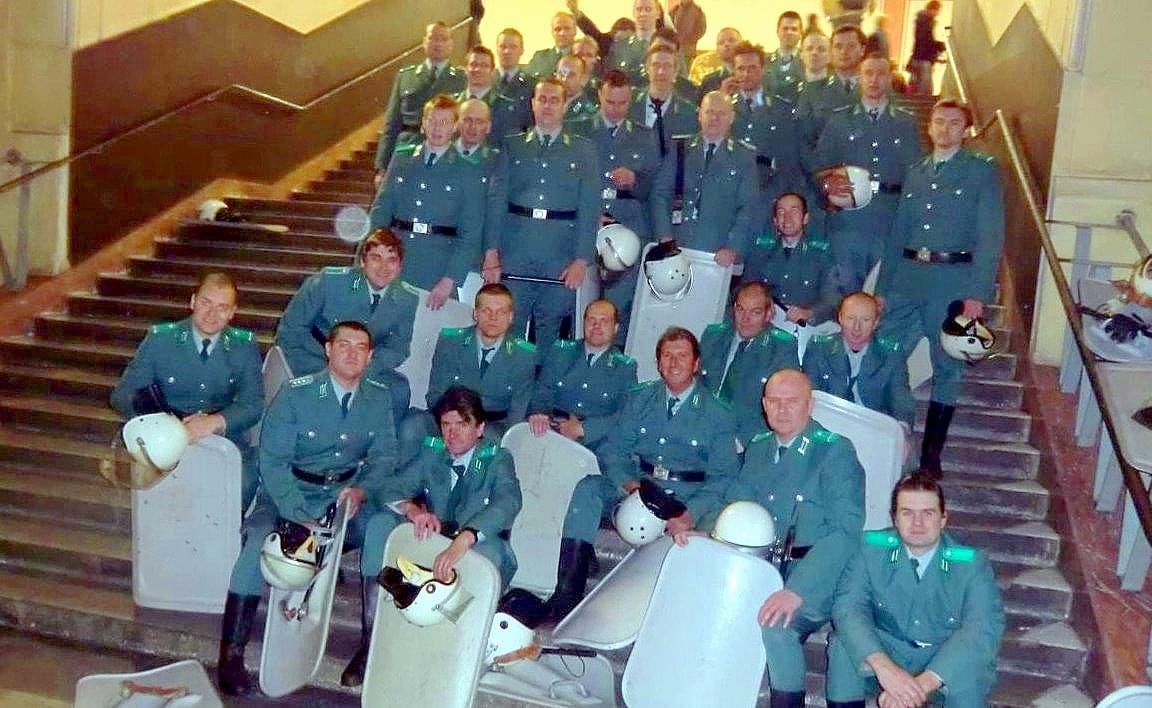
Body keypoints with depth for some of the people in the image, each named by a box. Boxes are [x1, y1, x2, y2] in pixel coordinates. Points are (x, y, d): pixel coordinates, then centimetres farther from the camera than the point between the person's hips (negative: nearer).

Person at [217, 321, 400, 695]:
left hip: (349, 491, 2)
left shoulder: (380, 397, 0)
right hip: (291, 491, -2)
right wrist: (299, 517, -23)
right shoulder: (295, 393, -10)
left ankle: (374, 641, -17)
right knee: (259, 540, -30)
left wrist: (363, 489, -17)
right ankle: (231, 655, -16)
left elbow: (384, 456, 5)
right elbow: (272, 460, -12)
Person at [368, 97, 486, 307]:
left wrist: (449, 281, -11)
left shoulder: (469, 172, 0)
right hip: (393, 267, 3)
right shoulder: (401, 158, 11)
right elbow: (380, 210, 12)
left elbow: (471, 235, -3)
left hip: (439, 271, -2)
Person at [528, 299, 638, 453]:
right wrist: (538, 413, -19)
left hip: (596, 439, -1)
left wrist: (582, 429, -17)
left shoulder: (625, 367, 7)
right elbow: (543, 388, 6)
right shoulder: (560, 351, 14)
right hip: (553, 427, 1)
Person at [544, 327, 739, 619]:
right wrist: (629, 484, -16)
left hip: (687, 494, -2)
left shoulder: (718, 414, 1)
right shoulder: (640, 398, 11)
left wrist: (691, 512, -23)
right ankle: (566, 595, -29)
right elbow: (612, 451, 6)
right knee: (588, 488, -25)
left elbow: (723, 476, -5)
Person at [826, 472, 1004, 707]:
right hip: (883, 651, 1)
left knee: (970, 668, -34)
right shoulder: (871, 548, -10)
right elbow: (848, 607, -21)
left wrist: (924, 682, -42)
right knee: (844, 647, -28)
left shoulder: (972, 563, -14)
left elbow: (984, 628, -27)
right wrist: (883, 666, -40)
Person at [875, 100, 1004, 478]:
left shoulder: (983, 170, 2)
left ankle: (931, 457, 14)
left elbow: (990, 237, -6)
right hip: (907, 279, 4)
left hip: (953, 281, -4)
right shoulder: (915, 173, 16)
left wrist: (978, 293, -14)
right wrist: (882, 287, 12)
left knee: (946, 368, 5)